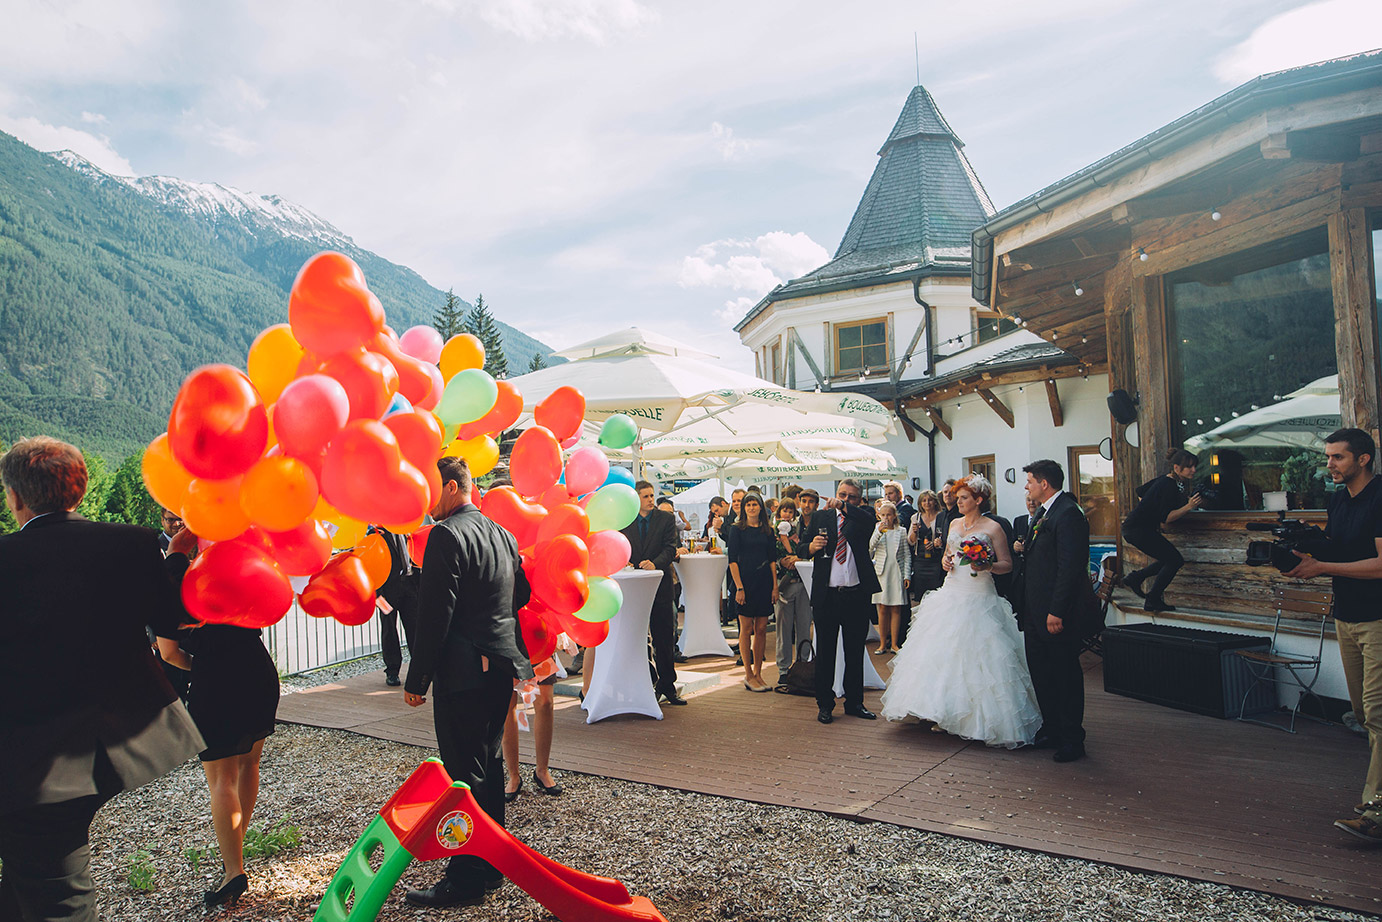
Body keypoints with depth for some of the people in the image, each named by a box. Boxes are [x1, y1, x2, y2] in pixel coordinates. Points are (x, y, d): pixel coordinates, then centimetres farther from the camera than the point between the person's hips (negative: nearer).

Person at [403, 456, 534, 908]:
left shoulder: (447, 535, -15)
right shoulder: (501, 533, 11)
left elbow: (434, 613, -18)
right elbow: (521, 594, 19)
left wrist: (417, 678, -13)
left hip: (463, 671, -9)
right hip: (501, 666, 9)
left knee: (465, 773, 0)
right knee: (489, 764, 18)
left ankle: (467, 876, 10)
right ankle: (493, 862, 29)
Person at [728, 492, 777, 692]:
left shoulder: (768, 531, 11)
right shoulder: (737, 529, 0)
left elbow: (772, 560, 11)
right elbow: (733, 560, -5)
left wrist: (775, 586, 3)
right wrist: (739, 587, -12)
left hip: (764, 581, 4)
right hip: (745, 580, -4)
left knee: (761, 629, 5)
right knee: (746, 628, 0)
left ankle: (758, 673, 14)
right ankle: (748, 675, 7)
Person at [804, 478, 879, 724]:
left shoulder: (863, 514, 5)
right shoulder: (820, 517, 9)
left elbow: (870, 521, -20)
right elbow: (804, 550, 8)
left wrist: (843, 507, -33)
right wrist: (812, 546, -14)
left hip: (857, 595, 0)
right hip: (826, 595, 0)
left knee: (855, 652, 11)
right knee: (825, 651, 5)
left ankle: (854, 702, 23)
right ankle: (824, 704, 15)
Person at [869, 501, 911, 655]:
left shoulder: (901, 531, 6)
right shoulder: (877, 530, 5)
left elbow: (907, 555, 7)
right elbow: (869, 547, -11)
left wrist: (907, 575, 0)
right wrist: (879, 532, -20)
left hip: (897, 573, 0)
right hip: (881, 573, 0)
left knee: (896, 609, 1)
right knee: (882, 609, 1)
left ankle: (894, 643, 10)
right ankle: (883, 643, 9)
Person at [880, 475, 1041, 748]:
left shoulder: (993, 527, -4)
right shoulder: (955, 523, 13)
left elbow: (1007, 564, -3)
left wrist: (987, 566, -21)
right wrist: (946, 561, 2)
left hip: (979, 597, -6)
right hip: (952, 593, 6)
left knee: (976, 654, -6)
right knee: (944, 651, 4)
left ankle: (981, 715, 4)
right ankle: (944, 708, 12)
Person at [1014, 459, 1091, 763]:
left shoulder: (1068, 514, -17)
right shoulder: (1042, 514, 14)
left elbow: (1070, 566, -22)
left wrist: (1057, 611, -23)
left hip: (1056, 612, -10)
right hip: (1036, 611, 10)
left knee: (1065, 674, 2)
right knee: (1040, 672, 16)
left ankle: (1072, 739, 14)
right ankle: (1051, 729, 28)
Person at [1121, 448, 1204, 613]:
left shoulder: (1165, 481, 10)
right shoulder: (1169, 486, -19)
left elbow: (1140, 491, 24)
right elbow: (1166, 517, -20)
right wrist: (1188, 507, -27)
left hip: (1134, 527, 10)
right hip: (1138, 530, -10)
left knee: (1169, 560, 14)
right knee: (1175, 560, -6)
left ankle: (1134, 578, 21)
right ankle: (1153, 601, 1)